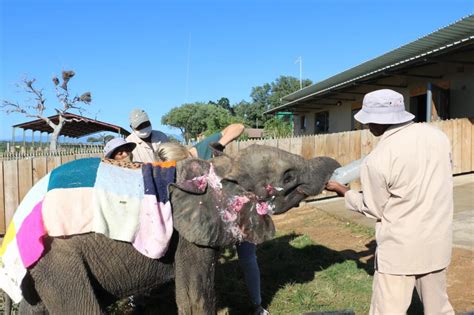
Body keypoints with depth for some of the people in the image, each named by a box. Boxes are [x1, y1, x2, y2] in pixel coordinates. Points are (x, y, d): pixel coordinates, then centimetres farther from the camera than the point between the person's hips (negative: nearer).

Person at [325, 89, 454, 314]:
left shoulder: (376, 160, -20)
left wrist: (342, 191, 6)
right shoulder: (436, 135, -4)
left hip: (400, 248, -6)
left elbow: (374, 209, -7)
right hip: (437, 242, 6)